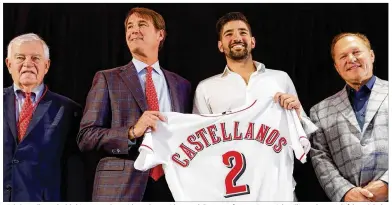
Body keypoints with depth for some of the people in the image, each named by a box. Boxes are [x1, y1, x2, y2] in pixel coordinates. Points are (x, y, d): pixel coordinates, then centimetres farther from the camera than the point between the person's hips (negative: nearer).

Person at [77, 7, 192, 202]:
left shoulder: (181, 85, 11)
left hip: (171, 185, 3)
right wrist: (132, 132, -18)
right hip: (120, 186, -2)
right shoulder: (107, 79, 3)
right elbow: (85, 136, -4)